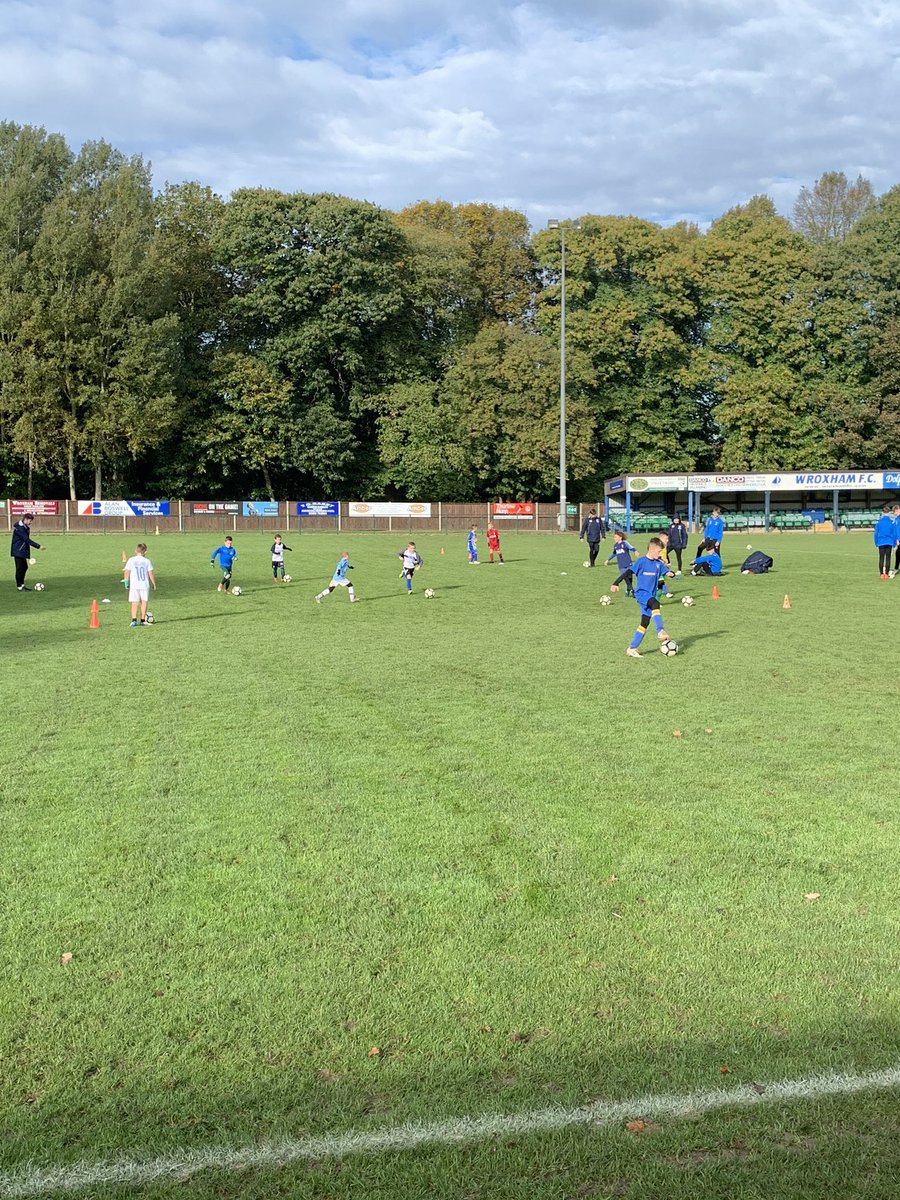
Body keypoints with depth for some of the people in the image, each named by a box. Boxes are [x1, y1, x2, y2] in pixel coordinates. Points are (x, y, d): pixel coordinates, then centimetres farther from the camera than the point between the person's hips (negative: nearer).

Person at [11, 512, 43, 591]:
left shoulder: (25, 527, 10)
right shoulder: (19, 528, -20)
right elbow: (27, 540, -25)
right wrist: (38, 546, -27)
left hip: (22, 551, 10)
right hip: (18, 551, -10)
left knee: (24, 567, 12)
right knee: (20, 568, -4)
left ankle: (22, 585, 20)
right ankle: (19, 586, 1)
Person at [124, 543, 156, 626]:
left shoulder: (131, 560, -2)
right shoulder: (147, 561, -1)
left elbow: (127, 572, 0)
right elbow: (150, 574, 2)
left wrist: (127, 583, 10)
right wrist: (154, 584, 13)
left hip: (134, 585, 0)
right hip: (145, 585, 0)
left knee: (134, 603, 2)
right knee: (144, 602, 12)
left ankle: (134, 620, -13)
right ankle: (143, 620, 15)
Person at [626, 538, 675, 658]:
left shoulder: (658, 563, 7)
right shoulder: (642, 561, -9)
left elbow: (668, 572, 1)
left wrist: (670, 572, -23)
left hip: (651, 596, 7)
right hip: (641, 593, -7)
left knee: (645, 623, 4)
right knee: (655, 604, -36)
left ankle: (632, 649, 10)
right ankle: (660, 631, -40)